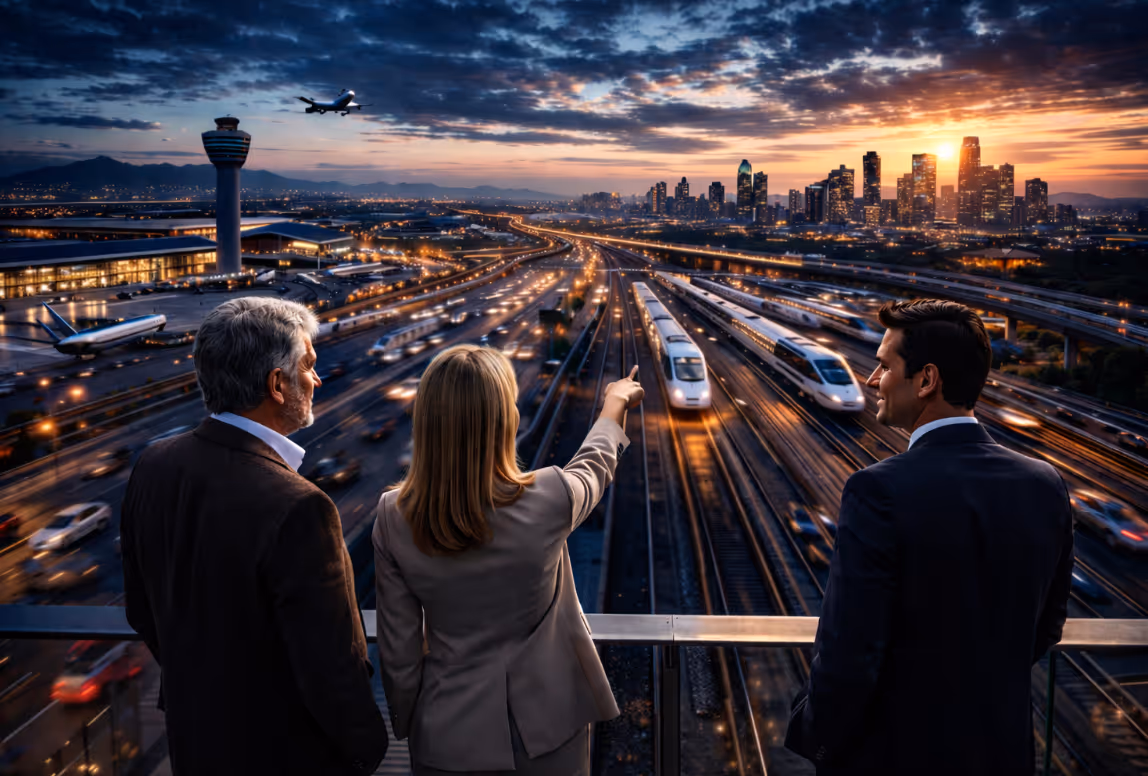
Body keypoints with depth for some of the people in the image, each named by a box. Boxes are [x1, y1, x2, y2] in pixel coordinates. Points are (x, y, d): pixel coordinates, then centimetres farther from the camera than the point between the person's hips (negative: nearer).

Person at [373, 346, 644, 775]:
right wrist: (615, 402, 22)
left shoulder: (394, 518, -19)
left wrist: (407, 724, 11)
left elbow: (398, 647, -8)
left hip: (448, 738, 2)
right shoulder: (547, 501, -25)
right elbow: (596, 464, 1)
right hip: (547, 727, -1)